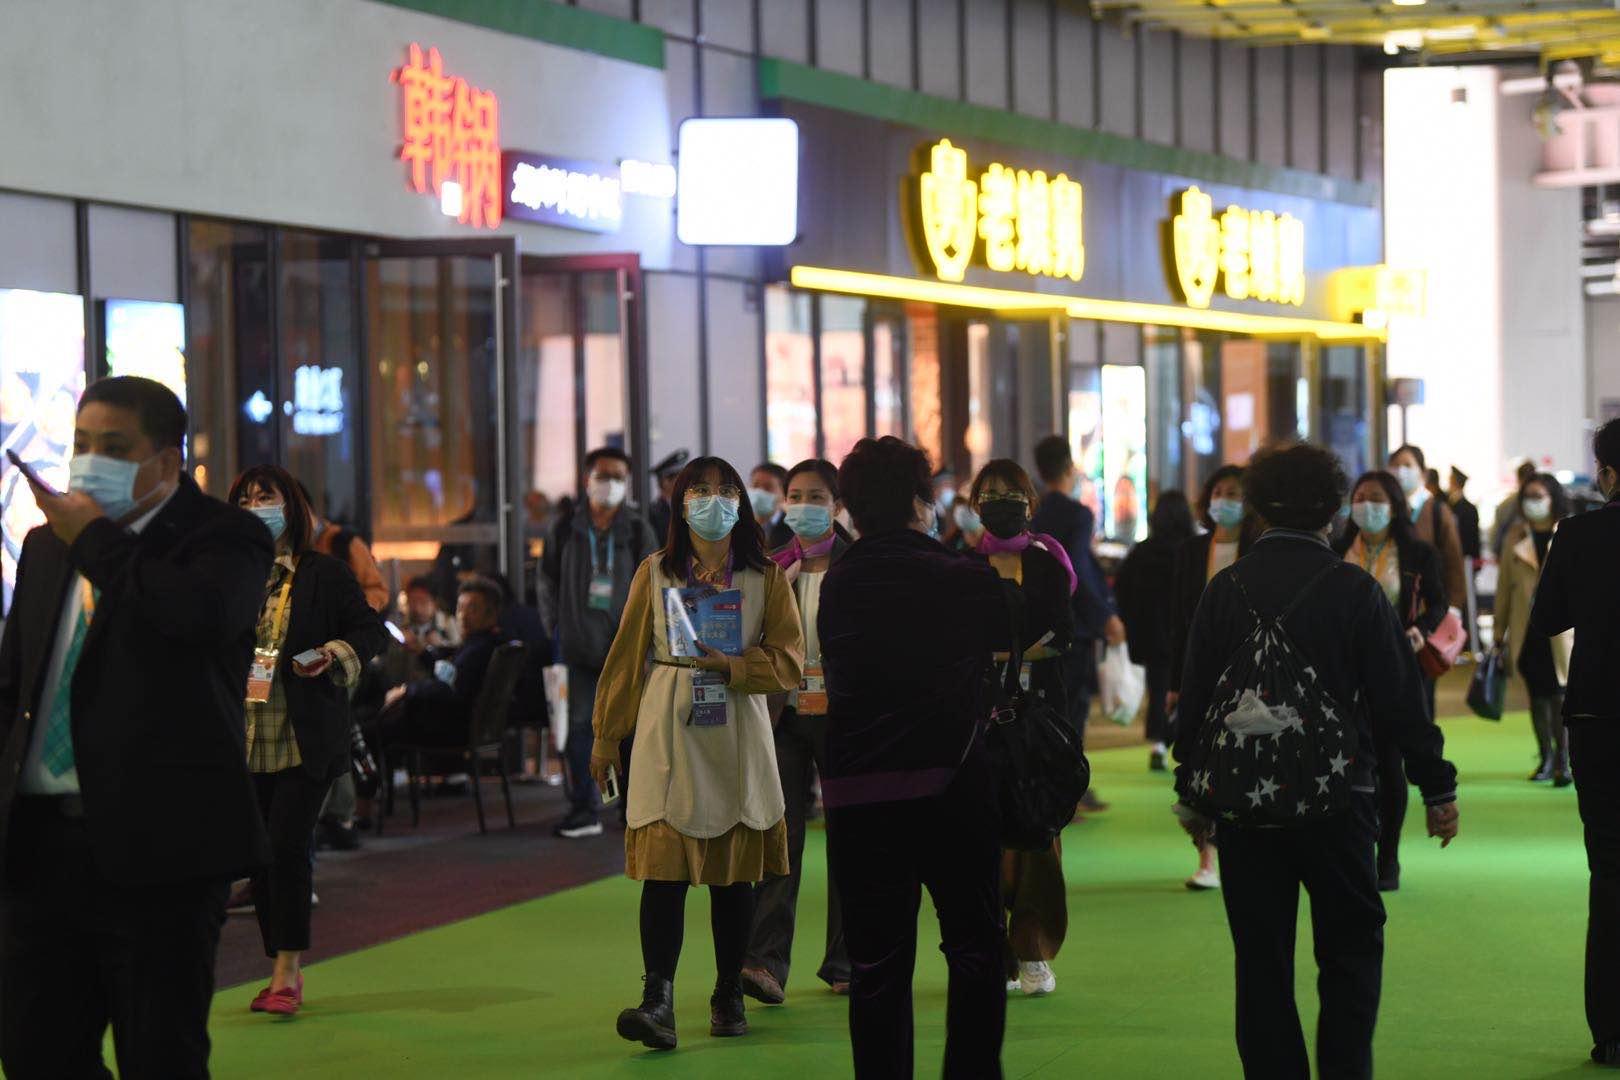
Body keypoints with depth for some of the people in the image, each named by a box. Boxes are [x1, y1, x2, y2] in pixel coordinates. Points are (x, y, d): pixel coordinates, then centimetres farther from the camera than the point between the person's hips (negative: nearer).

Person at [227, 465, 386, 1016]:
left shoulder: (324, 573, 0)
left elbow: (369, 630, 5)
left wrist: (331, 656, -13)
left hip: (304, 738, -4)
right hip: (242, 739, 4)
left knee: (287, 845, -13)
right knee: (260, 856, 6)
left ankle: (287, 975, -10)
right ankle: (285, 970, 16)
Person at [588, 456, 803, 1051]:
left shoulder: (765, 576, 7)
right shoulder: (655, 572, 7)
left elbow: (789, 659, 1)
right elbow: (626, 655, 10)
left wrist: (732, 665, -15)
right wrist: (605, 735, 10)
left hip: (737, 732, 1)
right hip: (668, 733, -1)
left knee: (733, 871, 5)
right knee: (664, 867, -10)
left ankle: (729, 997, 16)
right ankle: (657, 1001, -16)